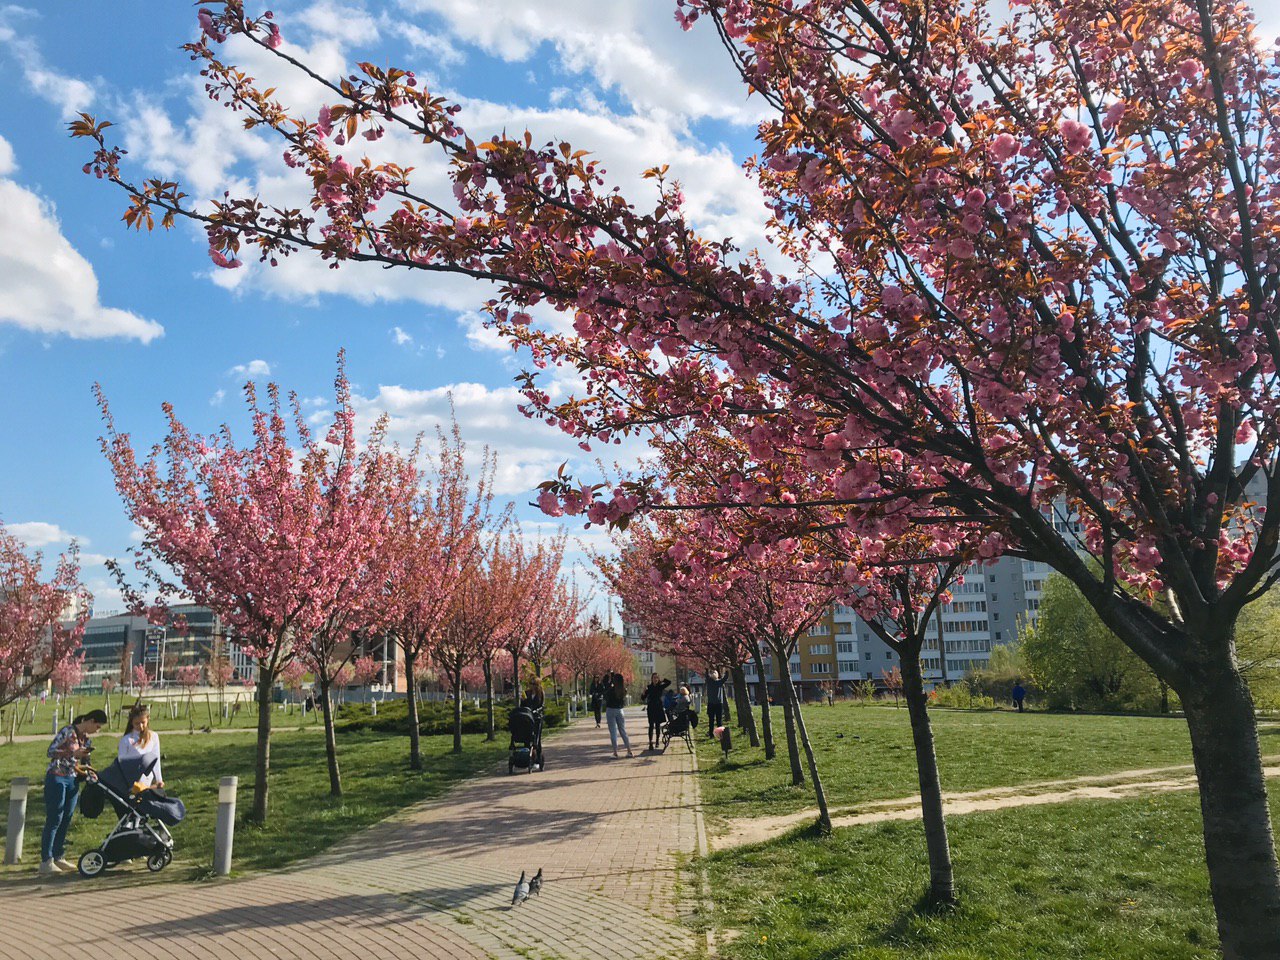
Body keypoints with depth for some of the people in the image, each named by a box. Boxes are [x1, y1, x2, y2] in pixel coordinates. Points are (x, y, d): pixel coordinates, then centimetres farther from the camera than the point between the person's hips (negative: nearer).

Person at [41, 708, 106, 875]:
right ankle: (46, 862, -3)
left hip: (72, 781, 7)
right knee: (54, 820, -7)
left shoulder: (87, 739, 11)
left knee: (66, 820, 8)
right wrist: (72, 753, -23)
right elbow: (51, 751, -14)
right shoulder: (67, 731, -11)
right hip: (56, 778, -7)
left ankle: (57, 858, 16)